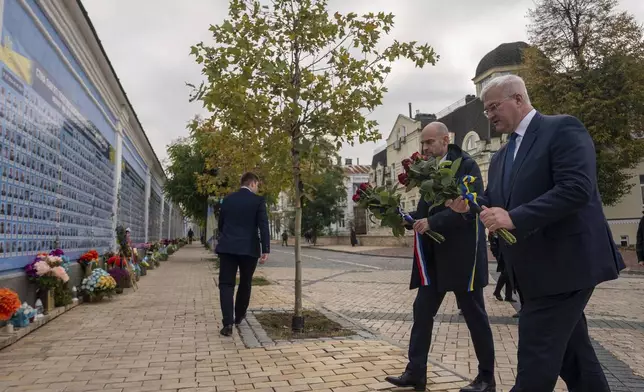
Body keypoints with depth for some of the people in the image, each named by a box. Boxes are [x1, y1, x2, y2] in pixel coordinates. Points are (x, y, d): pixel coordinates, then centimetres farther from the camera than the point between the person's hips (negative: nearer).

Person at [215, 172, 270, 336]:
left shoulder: (227, 199, 8)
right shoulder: (258, 200, -3)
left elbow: (220, 224, 16)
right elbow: (263, 226, -11)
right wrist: (265, 250, -11)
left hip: (227, 247, 2)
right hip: (249, 249, -2)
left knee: (226, 284, 0)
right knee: (245, 283, 16)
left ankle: (228, 323, -11)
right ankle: (239, 315, 31)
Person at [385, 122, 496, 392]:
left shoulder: (465, 165, -8)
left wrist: (433, 222, -27)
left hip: (461, 253, -6)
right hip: (432, 255, 7)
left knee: (474, 314, 6)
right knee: (422, 311, 5)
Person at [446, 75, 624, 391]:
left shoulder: (563, 128, -10)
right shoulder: (501, 157, 15)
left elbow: (577, 188, -23)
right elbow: (495, 202, 16)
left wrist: (514, 218, -27)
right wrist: (469, 205, -6)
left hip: (563, 263, -8)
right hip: (534, 269, 8)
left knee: (536, 358, -4)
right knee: (572, 351, 19)